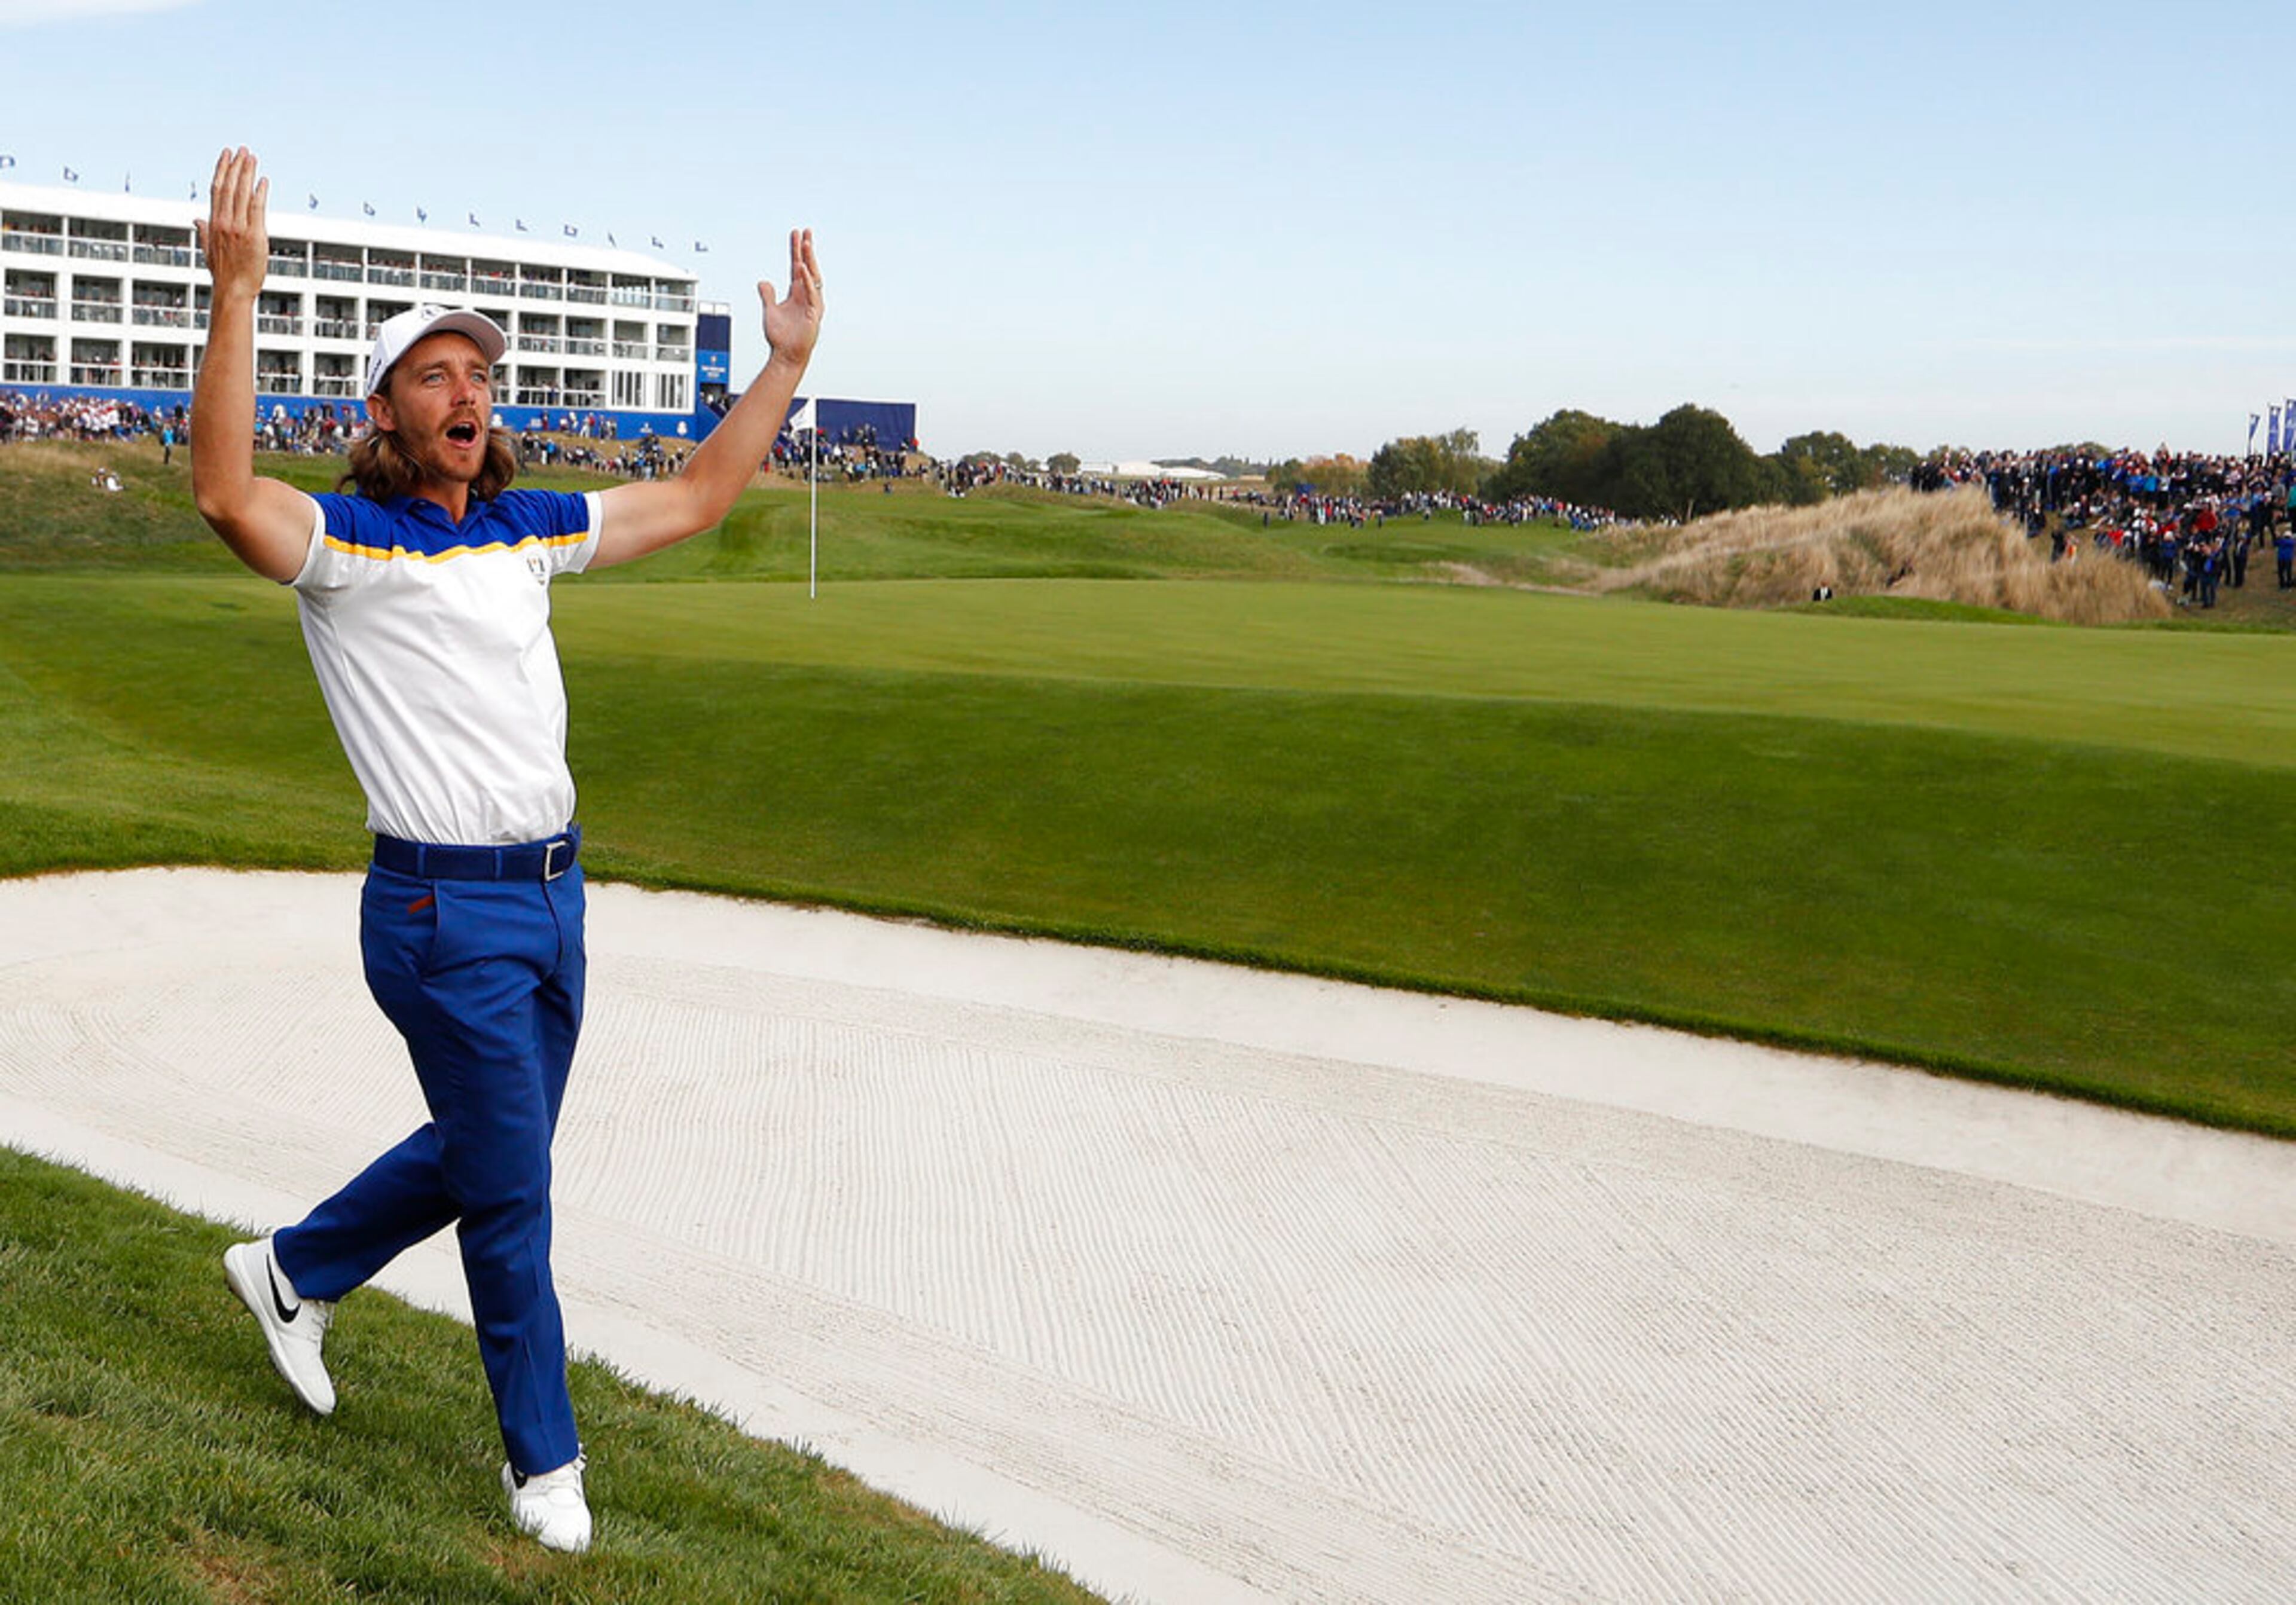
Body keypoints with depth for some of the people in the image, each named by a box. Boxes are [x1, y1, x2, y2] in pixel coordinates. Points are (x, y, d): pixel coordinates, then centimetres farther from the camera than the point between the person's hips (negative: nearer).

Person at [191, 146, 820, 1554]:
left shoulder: (533, 528, 10)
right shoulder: (343, 539, -10)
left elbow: (695, 499, 18)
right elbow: (227, 494, -31)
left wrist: (789, 362, 12)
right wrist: (237, 293, -40)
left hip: (553, 893, 7)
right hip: (443, 913, -7)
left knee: (488, 1153, 21)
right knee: (512, 1192, 2)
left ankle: (296, 1273, 44)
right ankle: (546, 1460, 19)